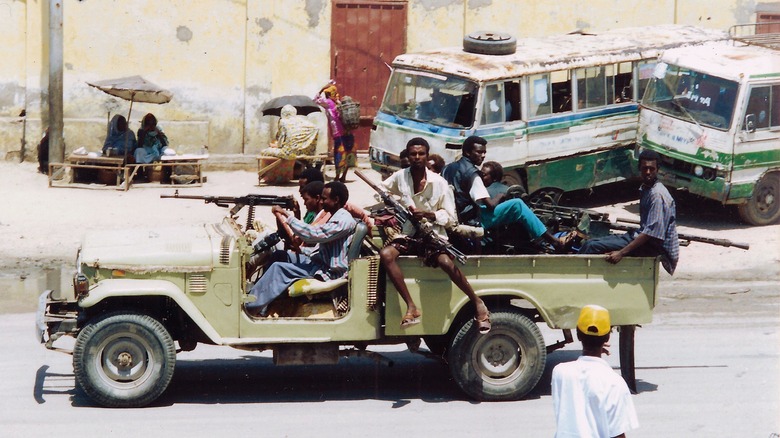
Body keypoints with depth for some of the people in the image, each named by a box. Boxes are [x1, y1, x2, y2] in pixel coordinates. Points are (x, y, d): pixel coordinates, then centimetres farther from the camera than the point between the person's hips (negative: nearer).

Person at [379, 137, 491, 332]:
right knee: (386, 254, -29)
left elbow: (450, 217, -1)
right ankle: (411, 308, -28)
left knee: (446, 262, -33)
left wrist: (428, 215, -19)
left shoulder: (439, 183, -4)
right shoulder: (399, 177, 3)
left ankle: (478, 303, -13)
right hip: (408, 235, 3)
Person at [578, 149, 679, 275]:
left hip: (653, 246, -10)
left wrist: (621, 253, -28)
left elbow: (652, 232, -25)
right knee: (589, 243, 4)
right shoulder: (645, 190, 11)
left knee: (594, 247, -18)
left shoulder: (658, 195, -19)